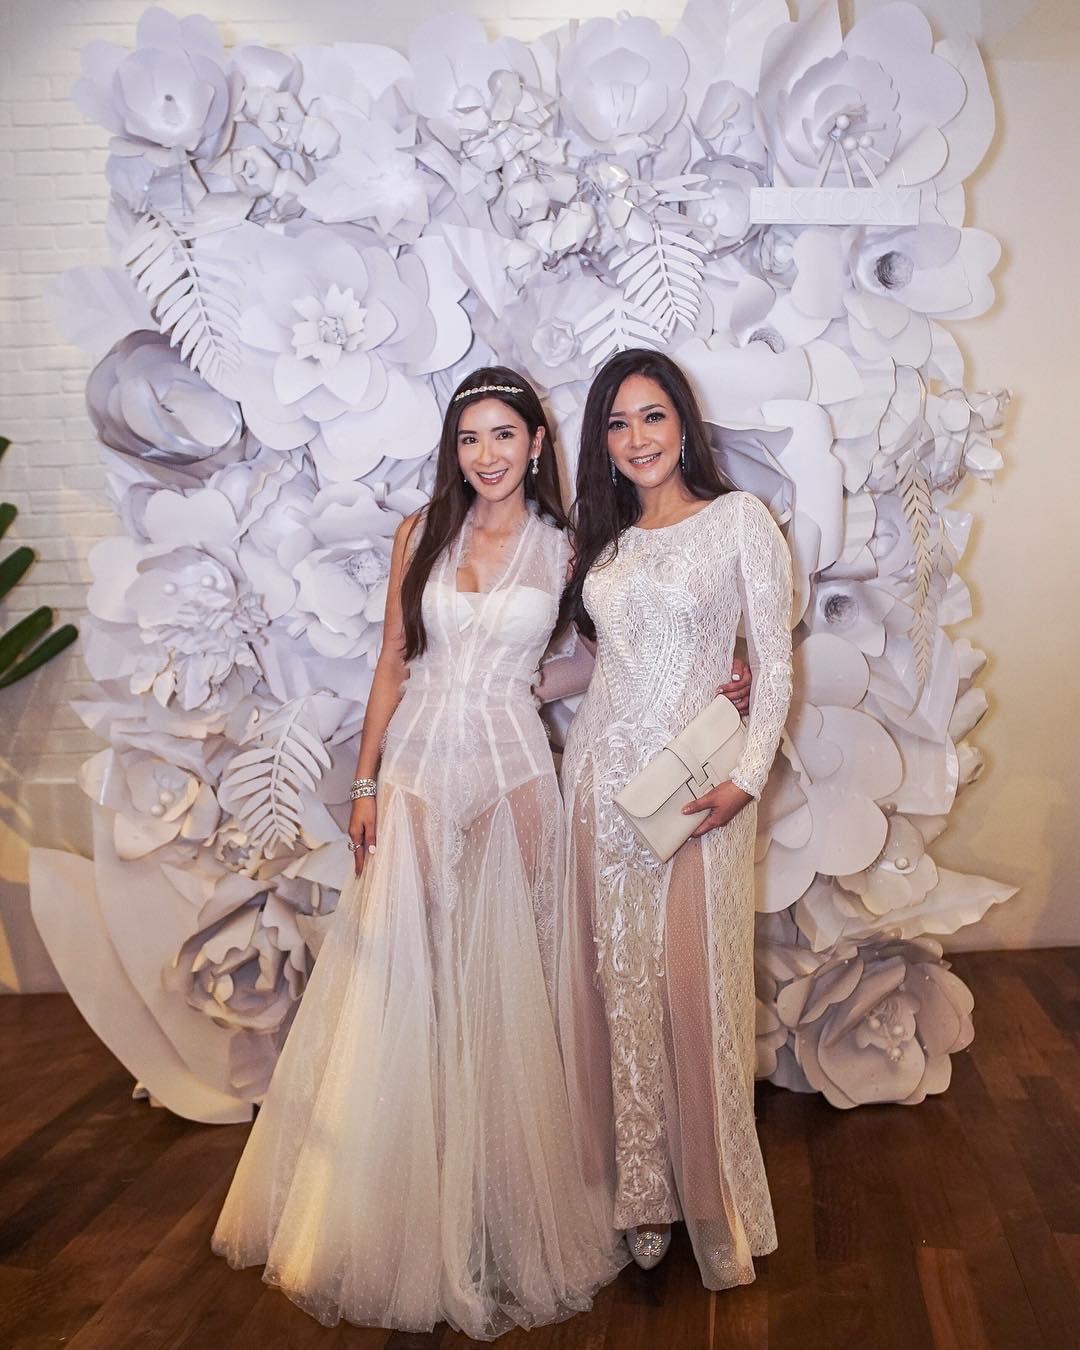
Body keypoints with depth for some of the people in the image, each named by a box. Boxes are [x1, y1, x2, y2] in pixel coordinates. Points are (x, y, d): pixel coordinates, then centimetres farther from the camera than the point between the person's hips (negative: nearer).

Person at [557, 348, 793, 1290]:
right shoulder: (603, 538, 13)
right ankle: (640, 1187, 24)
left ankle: (708, 1198, 21)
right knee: (618, 984, 8)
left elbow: (775, 666, -4)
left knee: (695, 985, 1)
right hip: (601, 772, 4)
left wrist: (747, 777, -13)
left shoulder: (740, 520, -1)